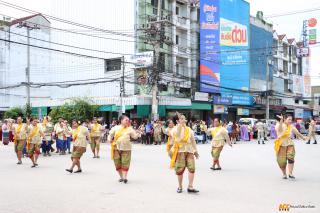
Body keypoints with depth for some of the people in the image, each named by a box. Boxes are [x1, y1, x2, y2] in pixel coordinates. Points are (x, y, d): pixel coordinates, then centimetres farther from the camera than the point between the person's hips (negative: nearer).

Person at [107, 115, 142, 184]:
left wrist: (138, 133, -14)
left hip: (126, 148, -1)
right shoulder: (115, 128, 7)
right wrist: (110, 139, -6)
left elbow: (135, 136, 5)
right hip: (117, 148, 1)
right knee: (117, 163, 5)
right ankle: (121, 177, 18)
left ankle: (125, 177, -2)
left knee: (125, 163, -8)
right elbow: (110, 135, 13)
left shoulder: (129, 129, 6)